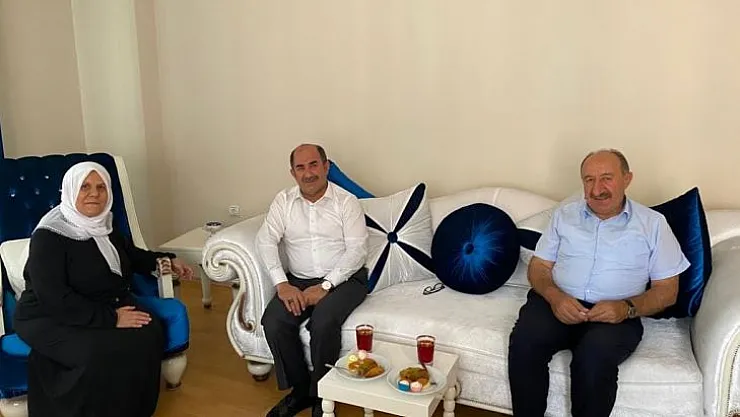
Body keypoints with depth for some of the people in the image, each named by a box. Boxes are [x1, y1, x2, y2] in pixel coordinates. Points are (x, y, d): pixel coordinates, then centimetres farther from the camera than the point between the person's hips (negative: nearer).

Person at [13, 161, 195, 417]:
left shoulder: (103, 224, 5)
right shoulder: (48, 236, -17)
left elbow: (130, 254, 26)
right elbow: (55, 298, -25)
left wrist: (165, 261, 14)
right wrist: (110, 318, -27)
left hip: (109, 305, 7)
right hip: (51, 318, -6)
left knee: (149, 334, -21)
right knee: (101, 353, -34)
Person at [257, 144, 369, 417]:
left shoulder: (346, 201, -5)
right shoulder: (283, 201, 4)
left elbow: (357, 249, -11)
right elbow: (266, 241, -5)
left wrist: (325, 286, -21)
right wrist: (281, 284, -19)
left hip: (343, 279, -3)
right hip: (298, 280, 4)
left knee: (323, 322, -31)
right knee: (273, 322, -22)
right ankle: (300, 389, 0)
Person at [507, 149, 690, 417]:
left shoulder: (653, 224, 9)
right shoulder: (564, 214, 16)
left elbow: (667, 290, 7)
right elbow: (538, 267, 13)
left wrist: (627, 308, -13)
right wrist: (554, 296, -11)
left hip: (616, 314, -1)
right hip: (558, 303, 2)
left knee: (594, 356, -35)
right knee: (524, 340, -30)